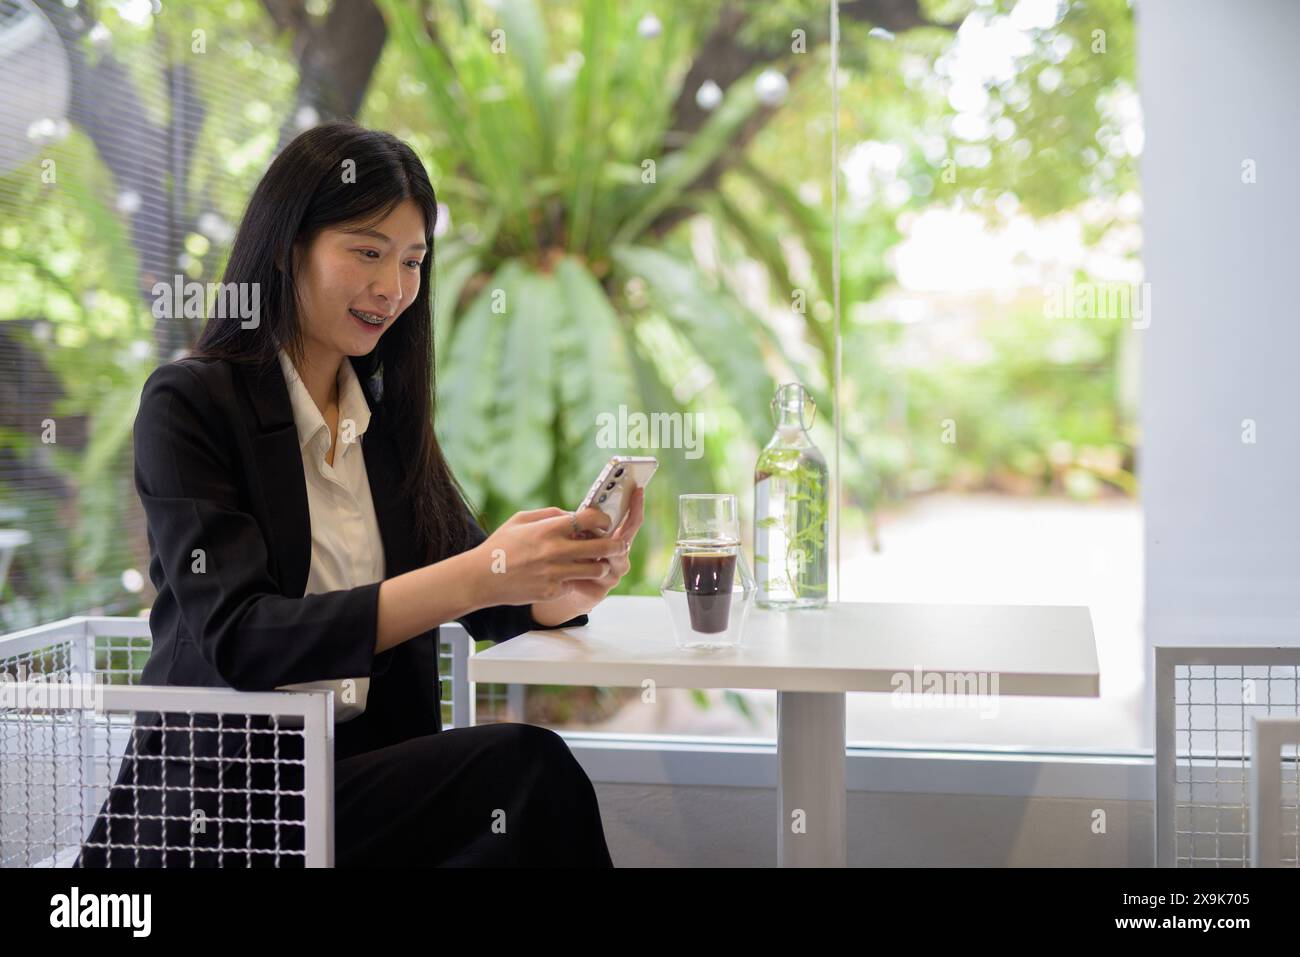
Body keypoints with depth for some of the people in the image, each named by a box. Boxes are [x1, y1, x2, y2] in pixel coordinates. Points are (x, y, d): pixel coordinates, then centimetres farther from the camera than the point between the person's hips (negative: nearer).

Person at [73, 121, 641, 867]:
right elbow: (238, 638, -18)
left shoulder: (388, 415, 12)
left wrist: (568, 587, -20)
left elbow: (488, 602, 4)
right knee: (524, 765, -27)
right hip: (216, 806, -5)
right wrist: (478, 576, -28)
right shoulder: (190, 404, -6)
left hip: (370, 770, 5)